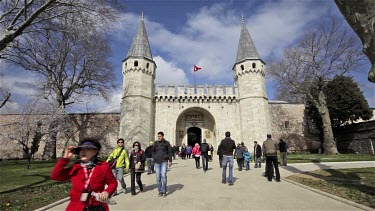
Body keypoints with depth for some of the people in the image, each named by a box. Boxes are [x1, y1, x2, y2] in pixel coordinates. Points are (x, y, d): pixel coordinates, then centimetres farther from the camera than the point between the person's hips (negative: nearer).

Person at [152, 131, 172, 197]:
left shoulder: (166, 143, 0)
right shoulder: (155, 143, 9)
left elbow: (170, 152, 1)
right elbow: (153, 151, 20)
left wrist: (170, 161, -4)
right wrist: (154, 157, 7)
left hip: (164, 162, -3)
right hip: (157, 162, 4)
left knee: (163, 176, -12)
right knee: (158, 177, 5)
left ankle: (164, 191, 3)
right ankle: (160, 191, 18)